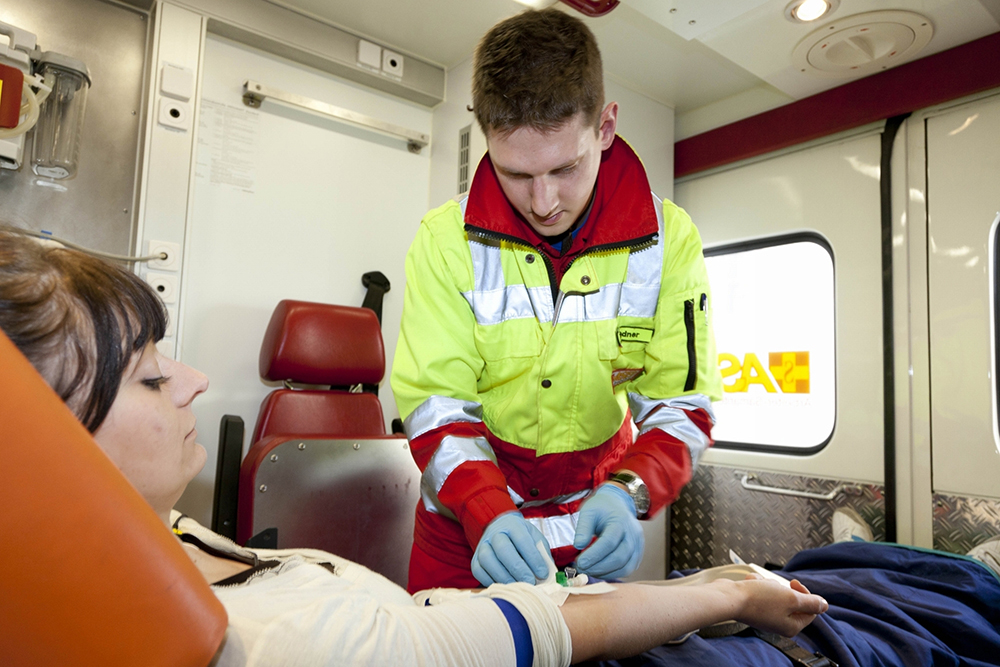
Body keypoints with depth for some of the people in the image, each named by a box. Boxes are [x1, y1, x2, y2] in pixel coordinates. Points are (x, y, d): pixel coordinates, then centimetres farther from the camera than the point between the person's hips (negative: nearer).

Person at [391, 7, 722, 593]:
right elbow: (436, 405, -15)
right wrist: (488, 513, -31)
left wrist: (626, 493, -30)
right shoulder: (447, 240, -15)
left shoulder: (670, 241, -13)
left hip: (593, 522, 1)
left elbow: (683, 404, -11)